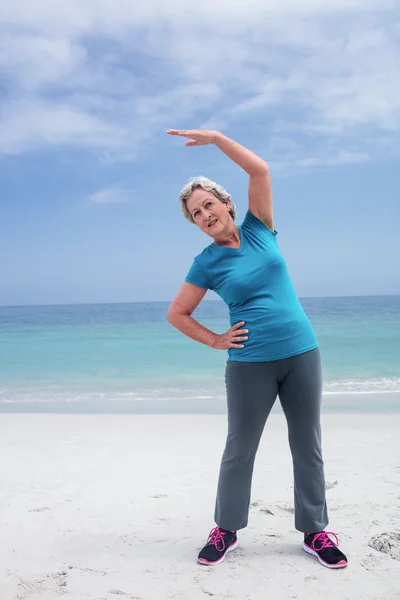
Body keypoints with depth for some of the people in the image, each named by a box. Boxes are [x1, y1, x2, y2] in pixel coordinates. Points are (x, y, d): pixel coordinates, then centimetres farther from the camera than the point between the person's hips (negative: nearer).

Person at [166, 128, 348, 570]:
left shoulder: (258, 229, 5)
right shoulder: (207, 263, 0)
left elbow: (260, 170, -4)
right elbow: (176, 314, 6)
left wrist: (216, 138, -7)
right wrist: (216, 341, -1)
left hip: (301, 354, 2)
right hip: (249, 365, -2)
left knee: (308, 447, 10)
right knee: (239, 449, 9)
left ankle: (315, 531, 27)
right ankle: (226, 531, 27)